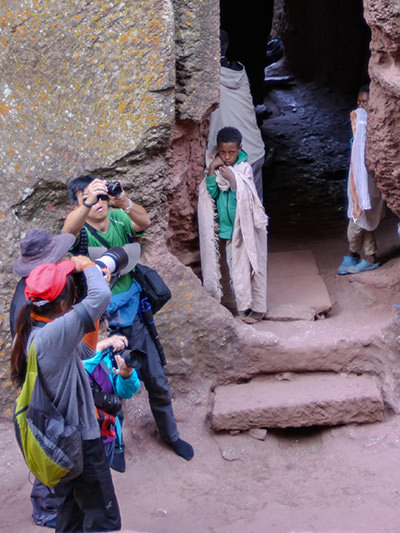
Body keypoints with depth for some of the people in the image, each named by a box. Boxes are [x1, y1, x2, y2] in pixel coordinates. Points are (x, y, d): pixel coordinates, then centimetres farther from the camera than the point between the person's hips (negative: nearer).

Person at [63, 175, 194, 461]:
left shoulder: (118, 218, -3)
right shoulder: (81, 231, -12)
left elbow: (144, 222, -24)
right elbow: (69, 231, -36)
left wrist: (123, 201, -44)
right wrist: (87, 204, -54)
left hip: (133, 317, 3)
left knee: (157, 381, 15)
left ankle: (170, 434, 36)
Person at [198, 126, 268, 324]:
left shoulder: (244, 168, -9)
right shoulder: (217, 168, 2)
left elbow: (244, 196, -16)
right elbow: (212, 194, -7)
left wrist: (232, 178, -26)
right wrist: (211, 171, -16)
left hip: (245, 226, -4)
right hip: (228, 227, 4)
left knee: (249, 266, 2)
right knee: (234, 266, 10)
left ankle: (257, 307, 13)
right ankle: (243, 305, 22)